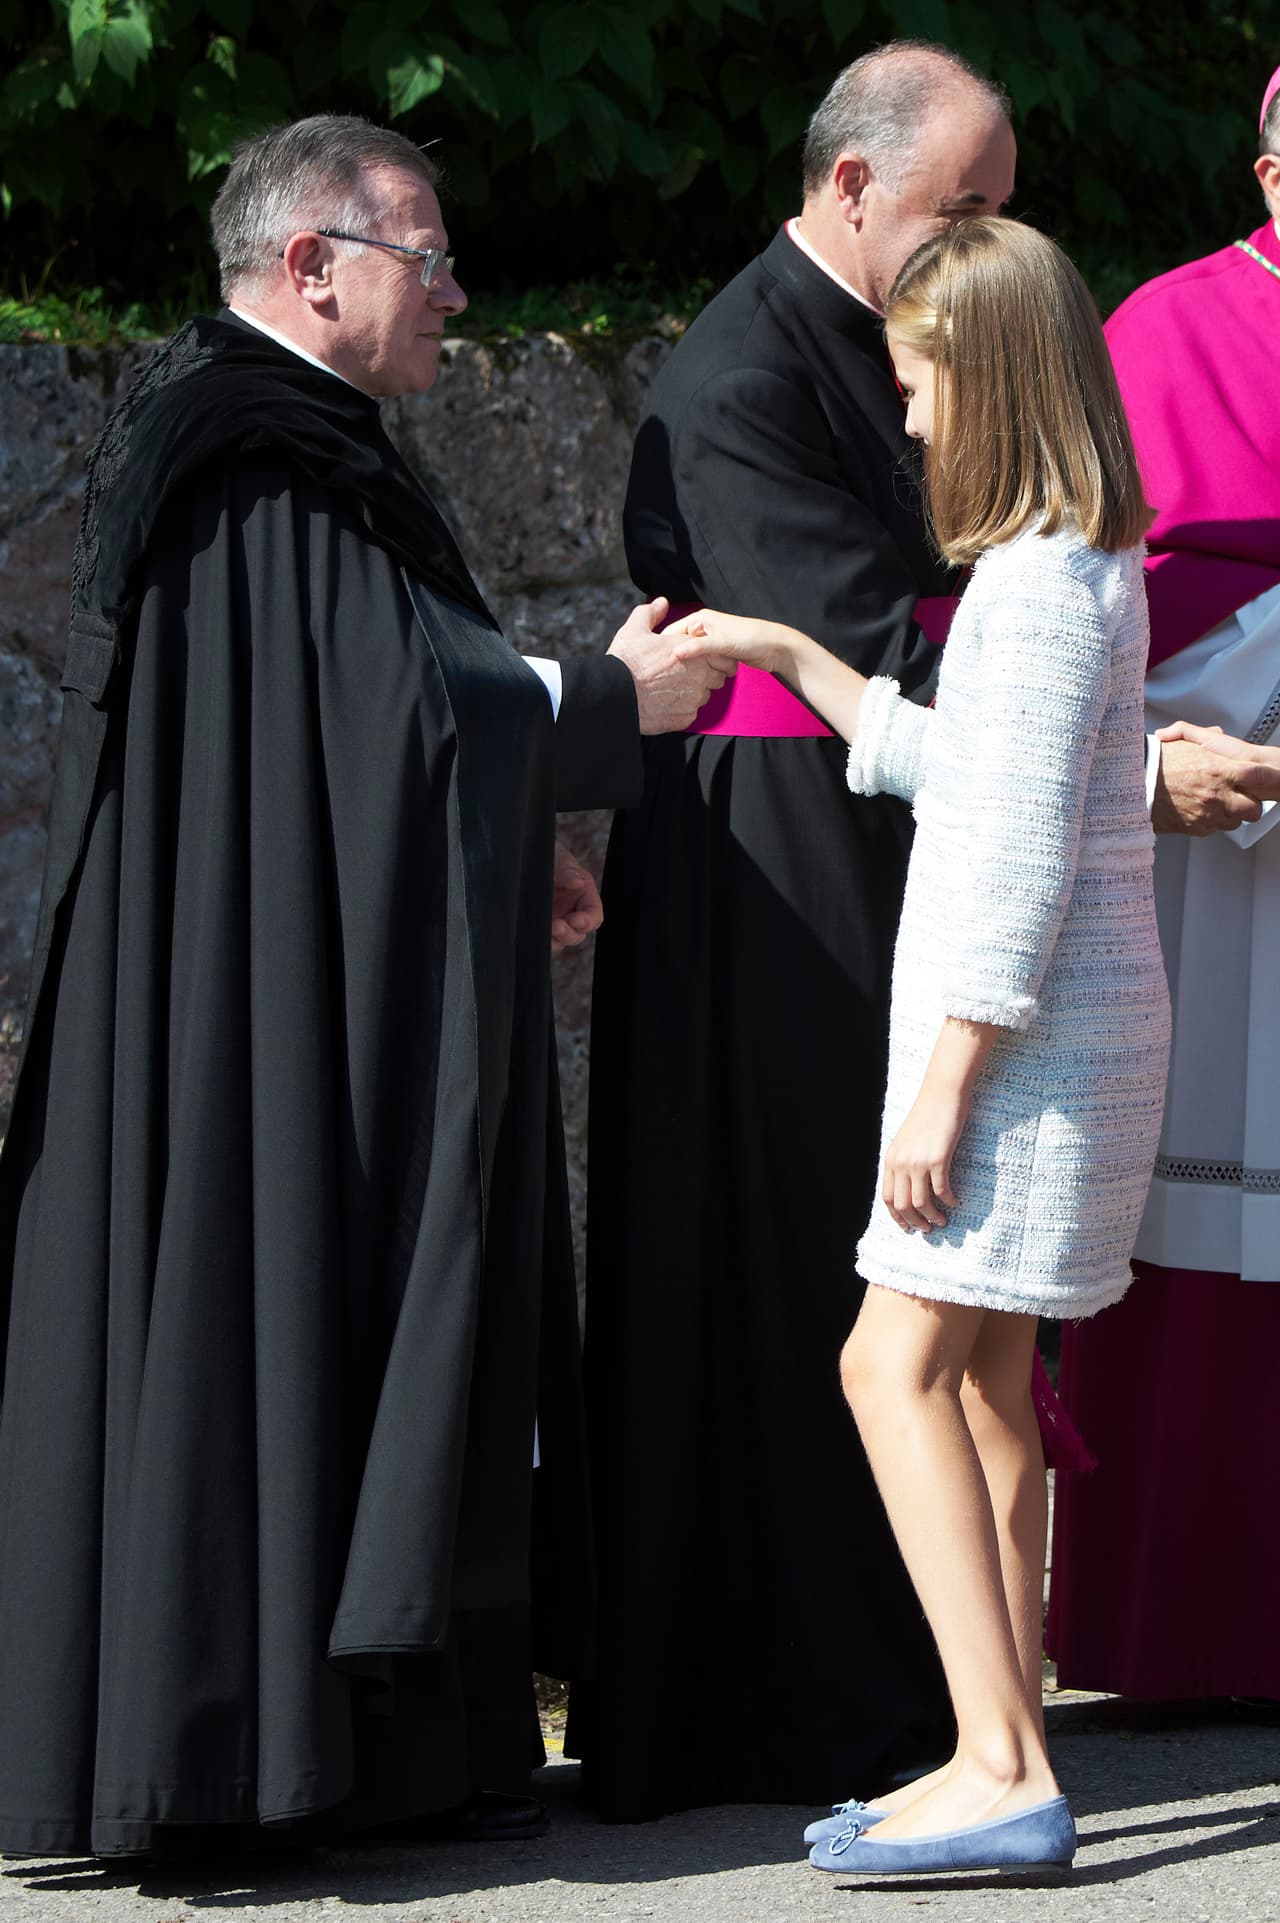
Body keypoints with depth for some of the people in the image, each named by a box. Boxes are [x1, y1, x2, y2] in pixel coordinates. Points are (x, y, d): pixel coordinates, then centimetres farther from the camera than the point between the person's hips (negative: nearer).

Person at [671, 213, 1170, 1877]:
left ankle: (1004, 1768, -17)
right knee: (981, 1375, 11)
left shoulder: (1040, 580, -16)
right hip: (1049, 1030, 10)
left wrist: (944, 1079, -21)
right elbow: (958, 770, 28)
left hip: (1030, 1030, -10)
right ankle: (1004, 1764, 13)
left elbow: (1022, 852, -21)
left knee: (899, 1365, -13)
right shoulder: (1077, 567, 15)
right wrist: (793, 659, 27)